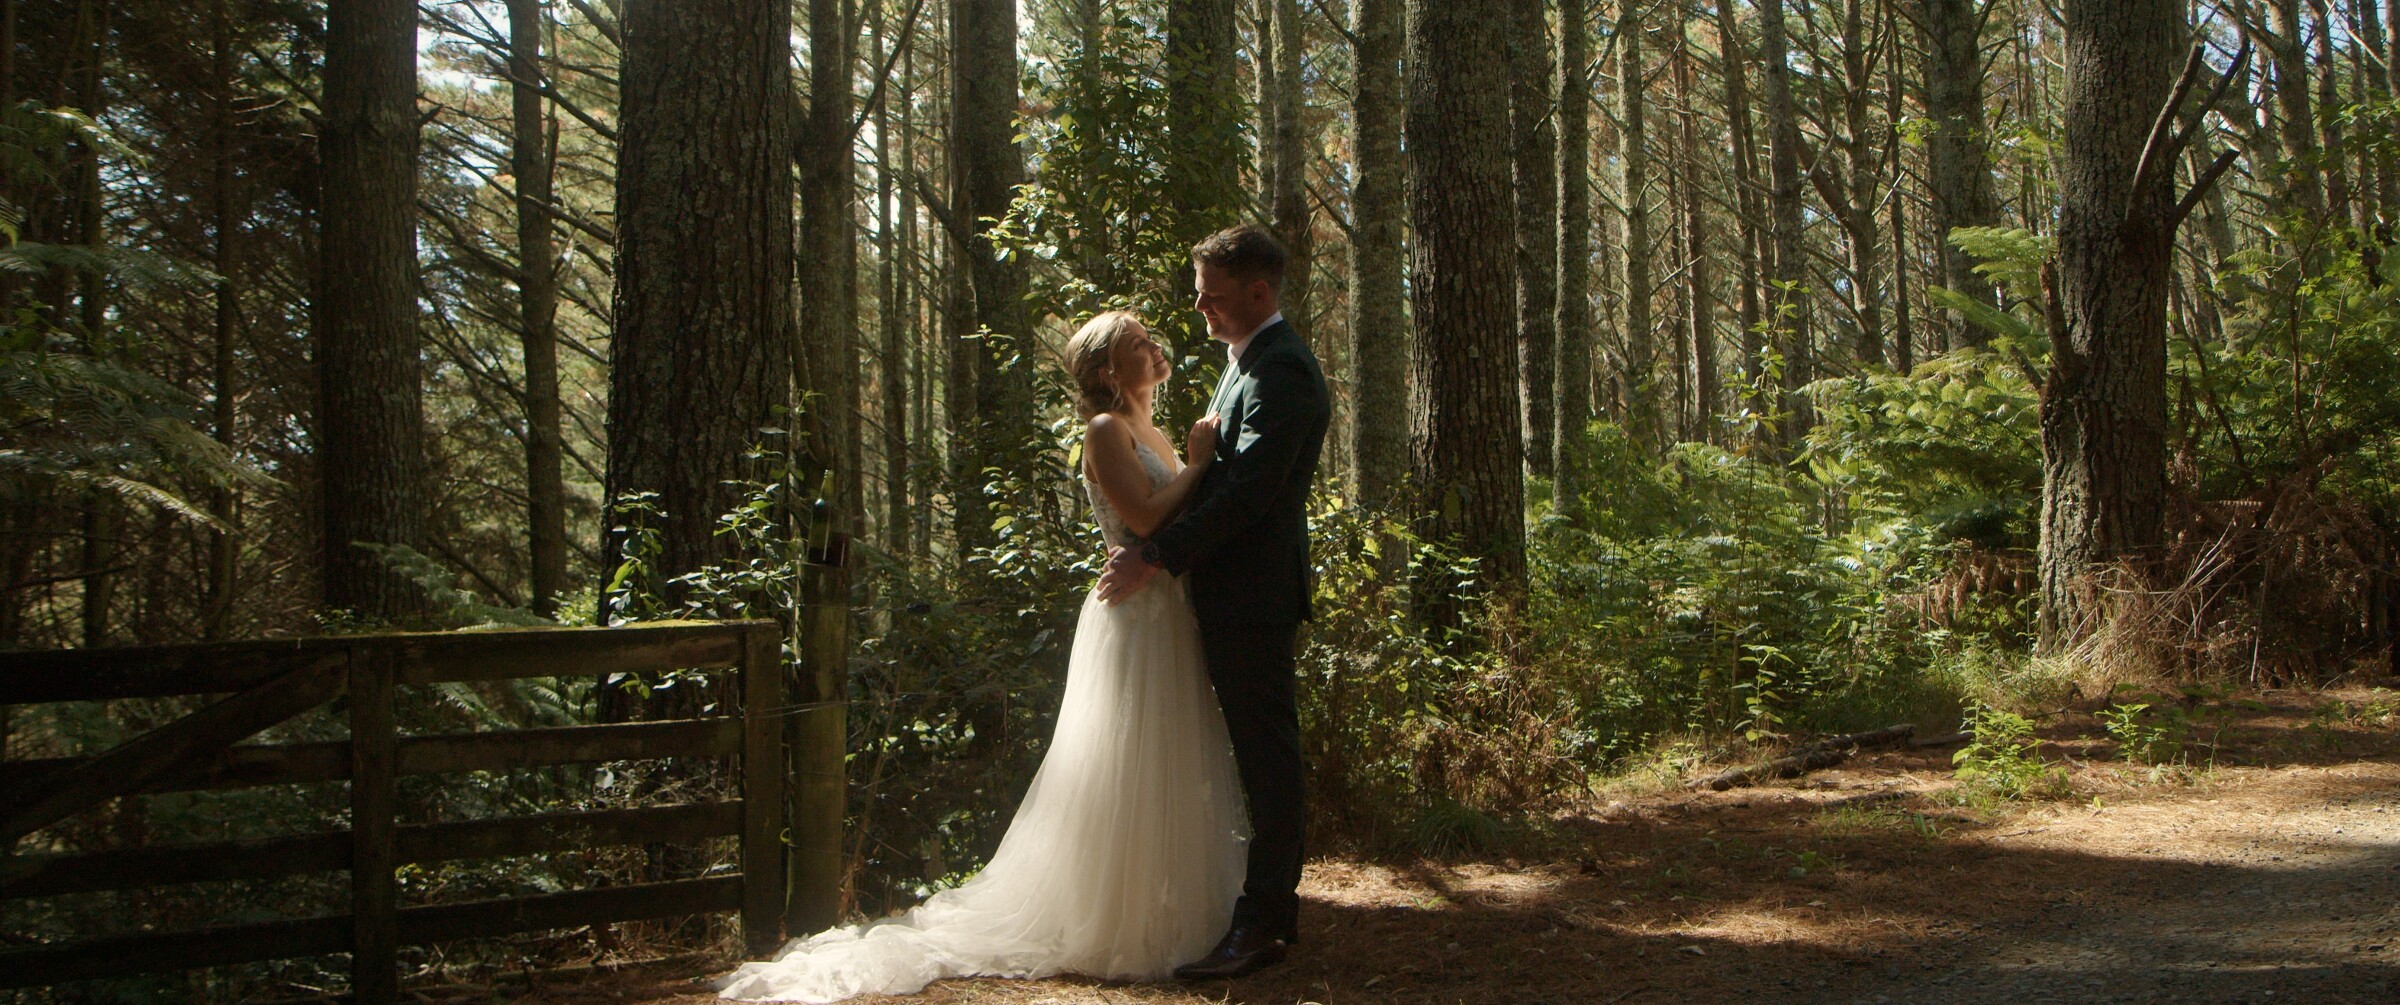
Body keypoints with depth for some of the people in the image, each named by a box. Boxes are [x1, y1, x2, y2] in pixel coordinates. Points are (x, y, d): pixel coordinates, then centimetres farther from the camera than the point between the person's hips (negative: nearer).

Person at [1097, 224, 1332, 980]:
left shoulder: (1281, 371, -16)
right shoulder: (1249, 364, 18)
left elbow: (1247, 491, -24)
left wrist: (1154, 558, -22)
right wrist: (1156, 550, 15)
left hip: (1252, 597, -10)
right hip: (1234, 594, 10)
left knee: (1266, 755, -4)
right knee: (1260, 754, 15)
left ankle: (1261, 924, 1)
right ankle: (1273, 903, 25)